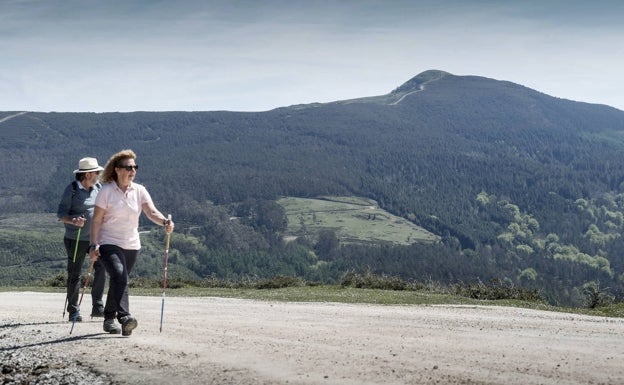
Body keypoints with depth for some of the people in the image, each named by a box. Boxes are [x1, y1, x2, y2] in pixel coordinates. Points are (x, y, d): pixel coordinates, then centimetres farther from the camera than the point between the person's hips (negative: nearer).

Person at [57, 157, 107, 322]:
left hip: (95, 237, 5)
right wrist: (73, 221, -28)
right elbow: (61, 213, -10)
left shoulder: (98, 188, 8)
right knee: (74, 274, 2)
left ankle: (97, 307, 1)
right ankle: (73, 311, 12)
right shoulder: (72, 189, -9)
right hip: (76, 239, -5)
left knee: (101, 268, -9)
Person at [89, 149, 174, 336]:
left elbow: (151, 212, -9)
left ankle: (109, 319, 27)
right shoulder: (106, 191, -7)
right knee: (119, 277, -25)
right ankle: (124, 317, -34)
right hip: (109, 243, -5)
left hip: (131, 245, 5)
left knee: (118, 282, 13)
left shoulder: (139, 191, 4)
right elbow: (96, 220, -6)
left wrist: (164, 221, -30)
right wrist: (94, 245, -14)